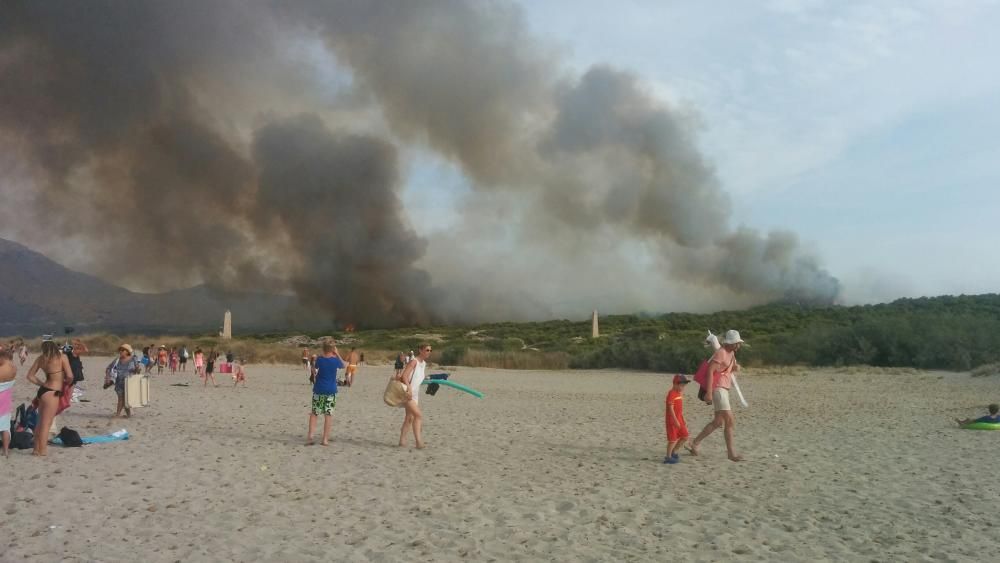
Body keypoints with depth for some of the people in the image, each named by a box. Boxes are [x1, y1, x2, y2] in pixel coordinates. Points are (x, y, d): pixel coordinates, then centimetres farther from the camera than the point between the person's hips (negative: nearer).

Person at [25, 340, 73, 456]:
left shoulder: (40, 359, 8)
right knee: (46, 424, -1)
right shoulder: (62, 358, -8)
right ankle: (42, 451, 4)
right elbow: (70, 376, -12)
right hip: (52, 393, -6)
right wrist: (66, 384, 8)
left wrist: (42, 384, 16)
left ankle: (37, 449, 25)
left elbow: (30, 376, 12)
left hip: (43, 390, 6)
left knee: (40, 423, 17)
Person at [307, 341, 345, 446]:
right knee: (328, 414, 2)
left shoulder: (319, 359, -4)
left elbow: (314, 368, 17)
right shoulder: (335, 360, -7)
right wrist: (337, 354, 12)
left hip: (318, 389, 1)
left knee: (314, 413, 10)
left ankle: (310, 436, -1)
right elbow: (343, 365, 16)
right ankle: (325, 439, 1)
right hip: (331, 390, -1)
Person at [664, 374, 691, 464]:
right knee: (673, 439, -5)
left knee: (684, 436, 12)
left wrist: (683, 420, 20)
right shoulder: (671, 393, -17)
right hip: (672, 420, -9)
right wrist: (675, 420, -24)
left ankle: (673, 452, 24)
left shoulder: (680, 393, 13)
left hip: (679, 419, 9)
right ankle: (668, 457, 6)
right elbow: (671, 408, -21)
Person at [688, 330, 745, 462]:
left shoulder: (731, 353, 15)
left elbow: (734, 367, 29)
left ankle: (694, 444, 20)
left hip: (724, 389, 10)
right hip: (717, 389, -10)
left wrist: (736, 367, 1)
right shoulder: (721, 353, -14)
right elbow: (710, 371, -21)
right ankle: (731, 453, -5)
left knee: (718, 422, 14)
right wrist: (709, 392, -27)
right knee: (730, 421, -10)